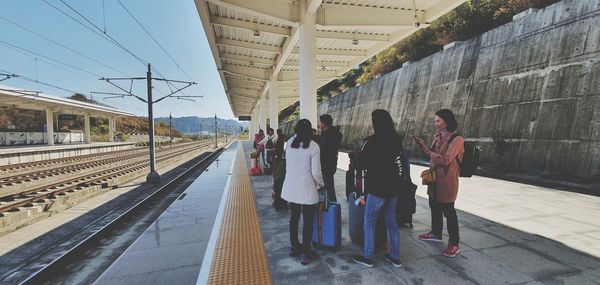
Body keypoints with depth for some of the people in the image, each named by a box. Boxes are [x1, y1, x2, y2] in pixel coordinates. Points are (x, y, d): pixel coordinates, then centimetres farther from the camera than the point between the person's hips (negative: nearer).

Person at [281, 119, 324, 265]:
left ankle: (294, 247, 37)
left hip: (291, 187, 5)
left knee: (294, 216, 21)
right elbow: (316, 172, -15)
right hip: (307, 189, -5)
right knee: (308, 220, 10)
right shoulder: (313, 146, -14)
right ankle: (305, 254, 19)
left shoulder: (289, 143, -3)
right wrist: (321, 184, 7)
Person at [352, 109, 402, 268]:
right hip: (393, 187, 7)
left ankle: (367, 257, 18)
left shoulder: (372, 141, -18)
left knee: (369, 222, 8)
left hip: (377, 188, -7)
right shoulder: (397, 140, 3)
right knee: (391, 222, 17)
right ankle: (395, 257, 28)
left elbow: (358, 164, -14)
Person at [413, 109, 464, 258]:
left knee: (448, 211, 0)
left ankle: (454, 244, 13)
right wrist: (422, 146, -1)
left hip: (447, 180, -8)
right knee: (434, 206, 19)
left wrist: (427, 150, -20)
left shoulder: (456, 140, -17)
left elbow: (445, 160, -24)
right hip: (434, 177, 8)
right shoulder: (438, 137, 8)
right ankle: (436, 233, 37)